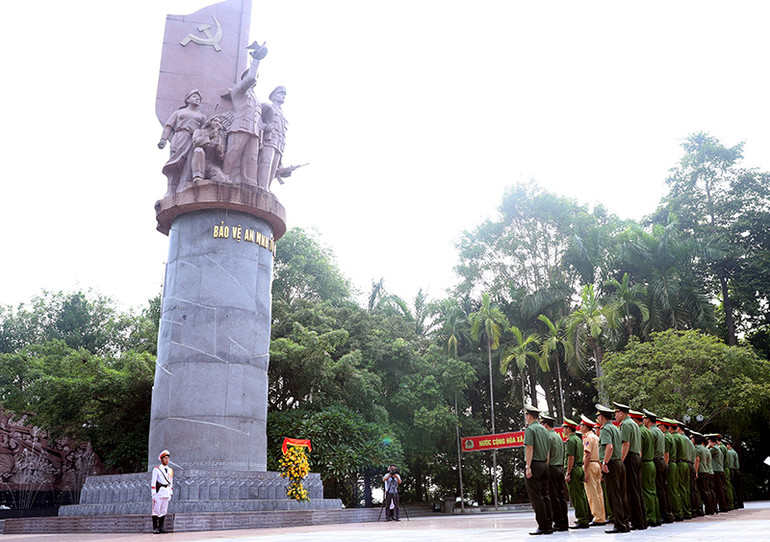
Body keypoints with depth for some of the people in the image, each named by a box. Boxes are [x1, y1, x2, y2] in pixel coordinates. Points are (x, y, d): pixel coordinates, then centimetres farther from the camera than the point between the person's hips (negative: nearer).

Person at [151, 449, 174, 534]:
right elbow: (153, 482, -6)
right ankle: (155, 528, -2)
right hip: (158, 492, -5)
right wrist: (153, 494, -11)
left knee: (164, 510, 5)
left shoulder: (170, 470, 13)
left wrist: (170, 494, 13)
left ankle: (161, 527, 9)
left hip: (166, 492, 5)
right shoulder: (156, 469, -3)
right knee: (156, 510, -5)